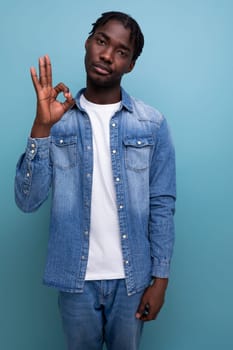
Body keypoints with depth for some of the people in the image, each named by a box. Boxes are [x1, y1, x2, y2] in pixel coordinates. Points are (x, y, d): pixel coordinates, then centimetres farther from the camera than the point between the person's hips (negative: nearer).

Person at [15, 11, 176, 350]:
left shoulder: (152, 124, -6)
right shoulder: (58, 121, -5)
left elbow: (162, 205, -4)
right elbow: (27, 201, -13)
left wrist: (160, 278, -4)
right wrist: (41, 127, -22)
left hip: (132, 276, 0)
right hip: (76, 277, 1)